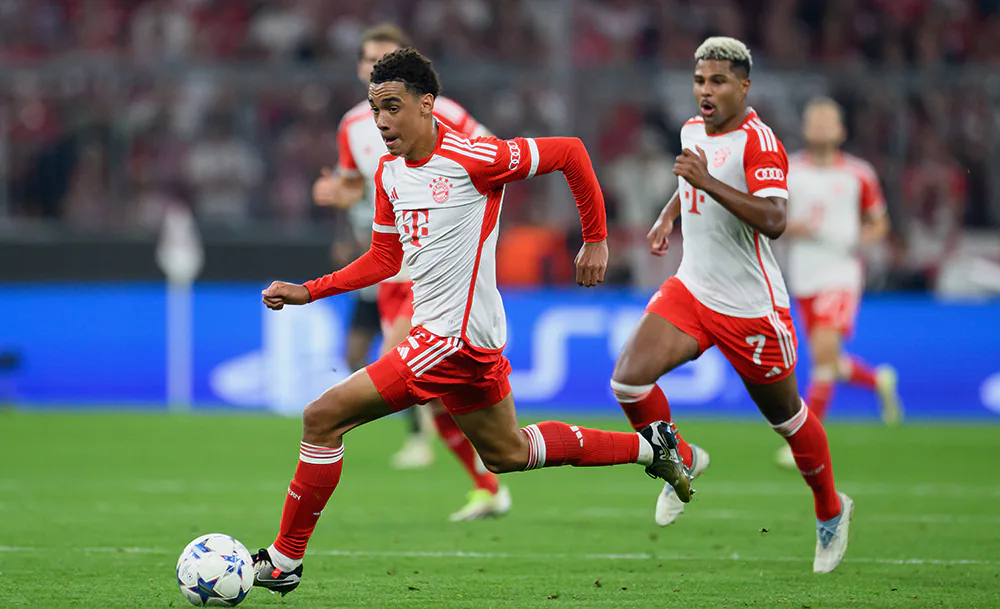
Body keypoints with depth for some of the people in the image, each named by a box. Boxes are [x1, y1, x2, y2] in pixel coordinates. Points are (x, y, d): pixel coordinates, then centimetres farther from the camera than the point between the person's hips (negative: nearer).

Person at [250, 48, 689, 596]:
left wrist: (596, 240, -1)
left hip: (453, 336, -10)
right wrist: (307, 292, 10)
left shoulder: (470, 159, -16)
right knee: (508, 454, 23)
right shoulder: (388, 172, 9)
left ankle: (284, 560, -3)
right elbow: (385, 259, 20)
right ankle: (648, 446, 32)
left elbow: (569, 152, -8)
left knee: (323, 419, -12)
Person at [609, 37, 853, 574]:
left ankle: (831, 511, 33)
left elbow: (773, 221, -33)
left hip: (751, 308, -6)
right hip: (690, 290, 6)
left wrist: (708, 181, -37)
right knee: (628, 380, -14)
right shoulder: (693, 129, 6)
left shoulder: (759, 142, -19)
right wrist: (668, 217, 15)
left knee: (786, 417, 9)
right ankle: (681, 460, 12)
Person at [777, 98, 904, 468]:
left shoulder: (858, 174, 1)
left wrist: (863, 239, -9)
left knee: (825, 350, -20)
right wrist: (789, 228, -11)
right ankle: (879, 381, 42)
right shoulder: (787, 171, 4)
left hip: (841, 272, -3)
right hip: (804, 279, 3)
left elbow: (879, 222, 12)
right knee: (828, 364, 10)